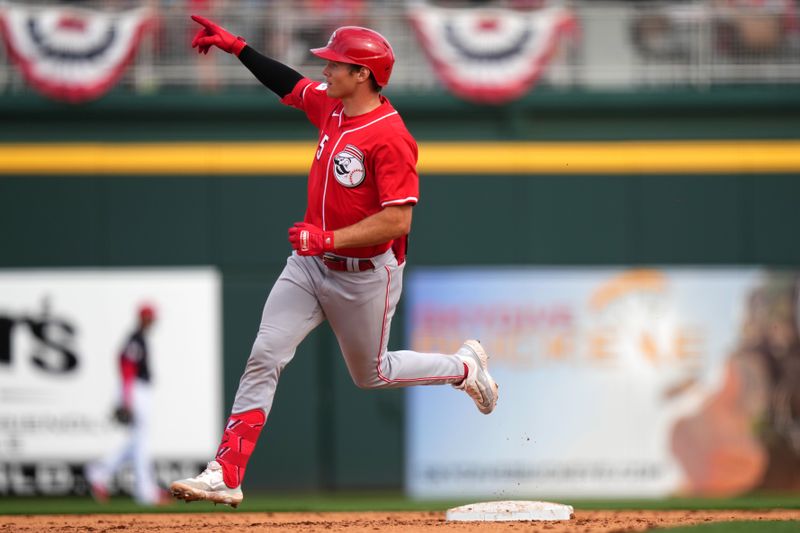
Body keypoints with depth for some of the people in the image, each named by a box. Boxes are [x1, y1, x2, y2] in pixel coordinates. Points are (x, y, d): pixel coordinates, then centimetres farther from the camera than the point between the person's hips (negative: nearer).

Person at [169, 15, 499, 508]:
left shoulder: (390, 138, -24)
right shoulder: (331, 108, 0)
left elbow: (397, 220, -28)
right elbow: (290, 84, 20)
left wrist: (329, 238, -33)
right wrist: (236, 47, 13)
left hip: (365, 276, -7)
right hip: (311, 264, 7)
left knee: (371, 375, 14)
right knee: (264, 356, -8)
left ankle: (465, 366, 40)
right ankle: (226, 475, -12)